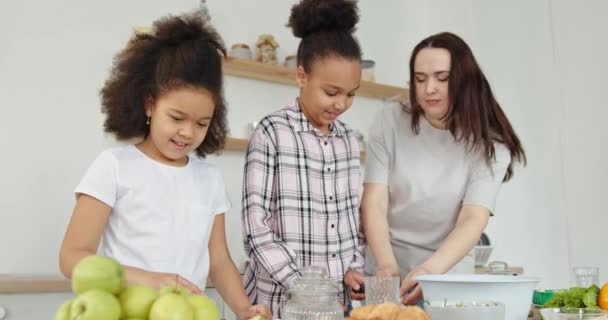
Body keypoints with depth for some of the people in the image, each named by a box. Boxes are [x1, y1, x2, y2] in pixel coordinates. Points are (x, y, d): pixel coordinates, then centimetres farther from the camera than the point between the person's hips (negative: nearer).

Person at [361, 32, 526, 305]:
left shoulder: (489, 146, -2)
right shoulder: (390, 124, -1)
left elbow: (473, 220, -13)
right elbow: (374, 204, -7)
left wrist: (431, 269, -30)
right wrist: (387, 266, -23)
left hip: (447, 277, 0)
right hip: (387, 276, 0)